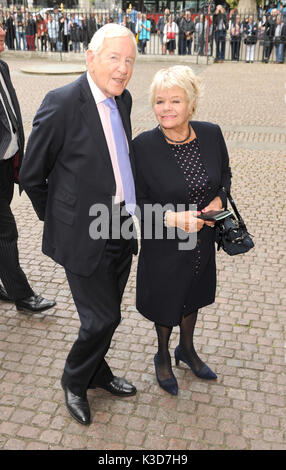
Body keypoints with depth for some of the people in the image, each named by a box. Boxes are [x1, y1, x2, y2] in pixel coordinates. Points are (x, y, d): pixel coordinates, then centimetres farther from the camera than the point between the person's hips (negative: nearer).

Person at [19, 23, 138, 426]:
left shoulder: (123, 98, 5)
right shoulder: (62, 103, -18)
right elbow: (31, 176, -9)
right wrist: (57, 218, 2)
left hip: (122, 230, 7)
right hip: (85, 237, -6)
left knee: (106, 314, 19)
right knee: (102, 318, 2)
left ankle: (97, 372, 45)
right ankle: (74, 381, 31)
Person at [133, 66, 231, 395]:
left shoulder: (211, 134, -10)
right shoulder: (143, 145, -20)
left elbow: (225, 174, 6)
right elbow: (136, 201, -14)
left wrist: (218, 200, -13)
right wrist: (171, 217, -28)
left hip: (202, 241, 4)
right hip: (164, 246, -4)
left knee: (193, 296, 25)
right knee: (165, 300, 18)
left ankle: (186, 349, 54)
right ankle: (163, 357, 48)